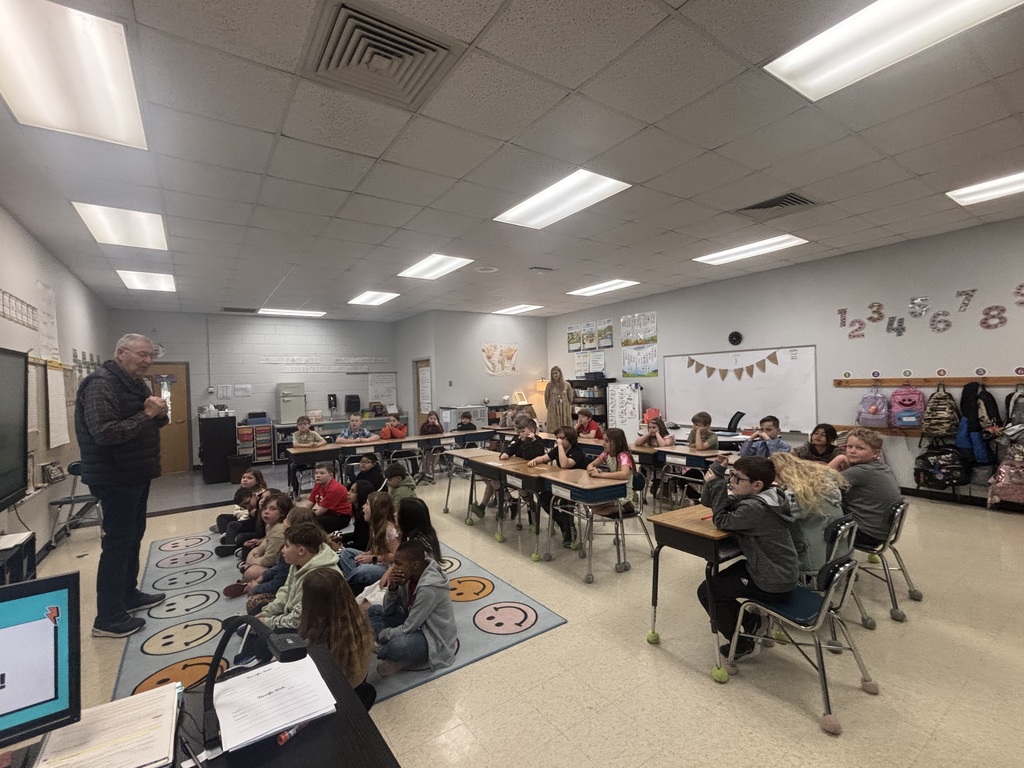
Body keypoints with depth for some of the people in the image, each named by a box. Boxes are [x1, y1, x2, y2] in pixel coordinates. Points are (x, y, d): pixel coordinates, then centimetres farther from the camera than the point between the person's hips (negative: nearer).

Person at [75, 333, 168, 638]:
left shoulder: (135, 383, 12)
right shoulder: (101, 384, -18)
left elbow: (148, 425, 17)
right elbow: (103, 432, -28)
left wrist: (159, 415, -4)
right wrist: (145, 415, -25)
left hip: (136, 474, 10)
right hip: (116, 478, -10)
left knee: (133, 535, 18)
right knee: (118, 542, -4)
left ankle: (129, 594, 32)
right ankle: (108, 618, 7)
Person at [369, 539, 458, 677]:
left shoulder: (429, 588, -31)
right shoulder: (410, 576, -6)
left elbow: (407, 629, -25)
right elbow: (388, 610, 0)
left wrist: (380, 635, -10)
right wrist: (392, 588, -19)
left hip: (435, 639, -9)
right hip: (417, 626, 9)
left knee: (396, 647, -37)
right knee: (374, 611, 6)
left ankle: (400, 659, -5)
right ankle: (393, 645, -8)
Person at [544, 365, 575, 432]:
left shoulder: (567, 385, -1)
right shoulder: (549, 385, -2)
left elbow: (570, 398, 9)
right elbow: (546, 398, 7)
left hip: (565, 411, 1)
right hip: (553, 411, -1)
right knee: (553, 431, -1)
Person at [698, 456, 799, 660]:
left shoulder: (755, 508, -30)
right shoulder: (753, 497, 0)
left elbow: (722, 521, -19)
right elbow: (707, 501, 2)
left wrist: (717, 485, -20)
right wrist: (717, 471, -11)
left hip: (774, 584, -10)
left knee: (706, 590, -2)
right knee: (722, 577, 28)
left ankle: (742, 643, 13)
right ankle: (751, 621, 30)